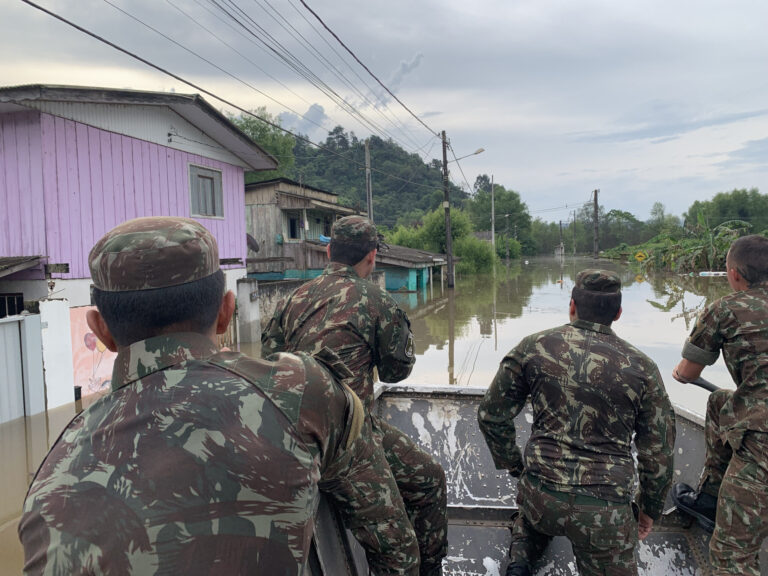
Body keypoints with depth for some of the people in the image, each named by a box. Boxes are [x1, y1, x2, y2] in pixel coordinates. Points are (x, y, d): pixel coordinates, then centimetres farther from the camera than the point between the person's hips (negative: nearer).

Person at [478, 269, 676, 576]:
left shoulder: (533, 347, -3)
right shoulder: (641, 367, -3)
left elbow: (492, 416, 2)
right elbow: (658, 451, 4)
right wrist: (650, 507, 20)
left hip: (539, 493, 3)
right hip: (605, 510, -2)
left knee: (533, 519, 36)